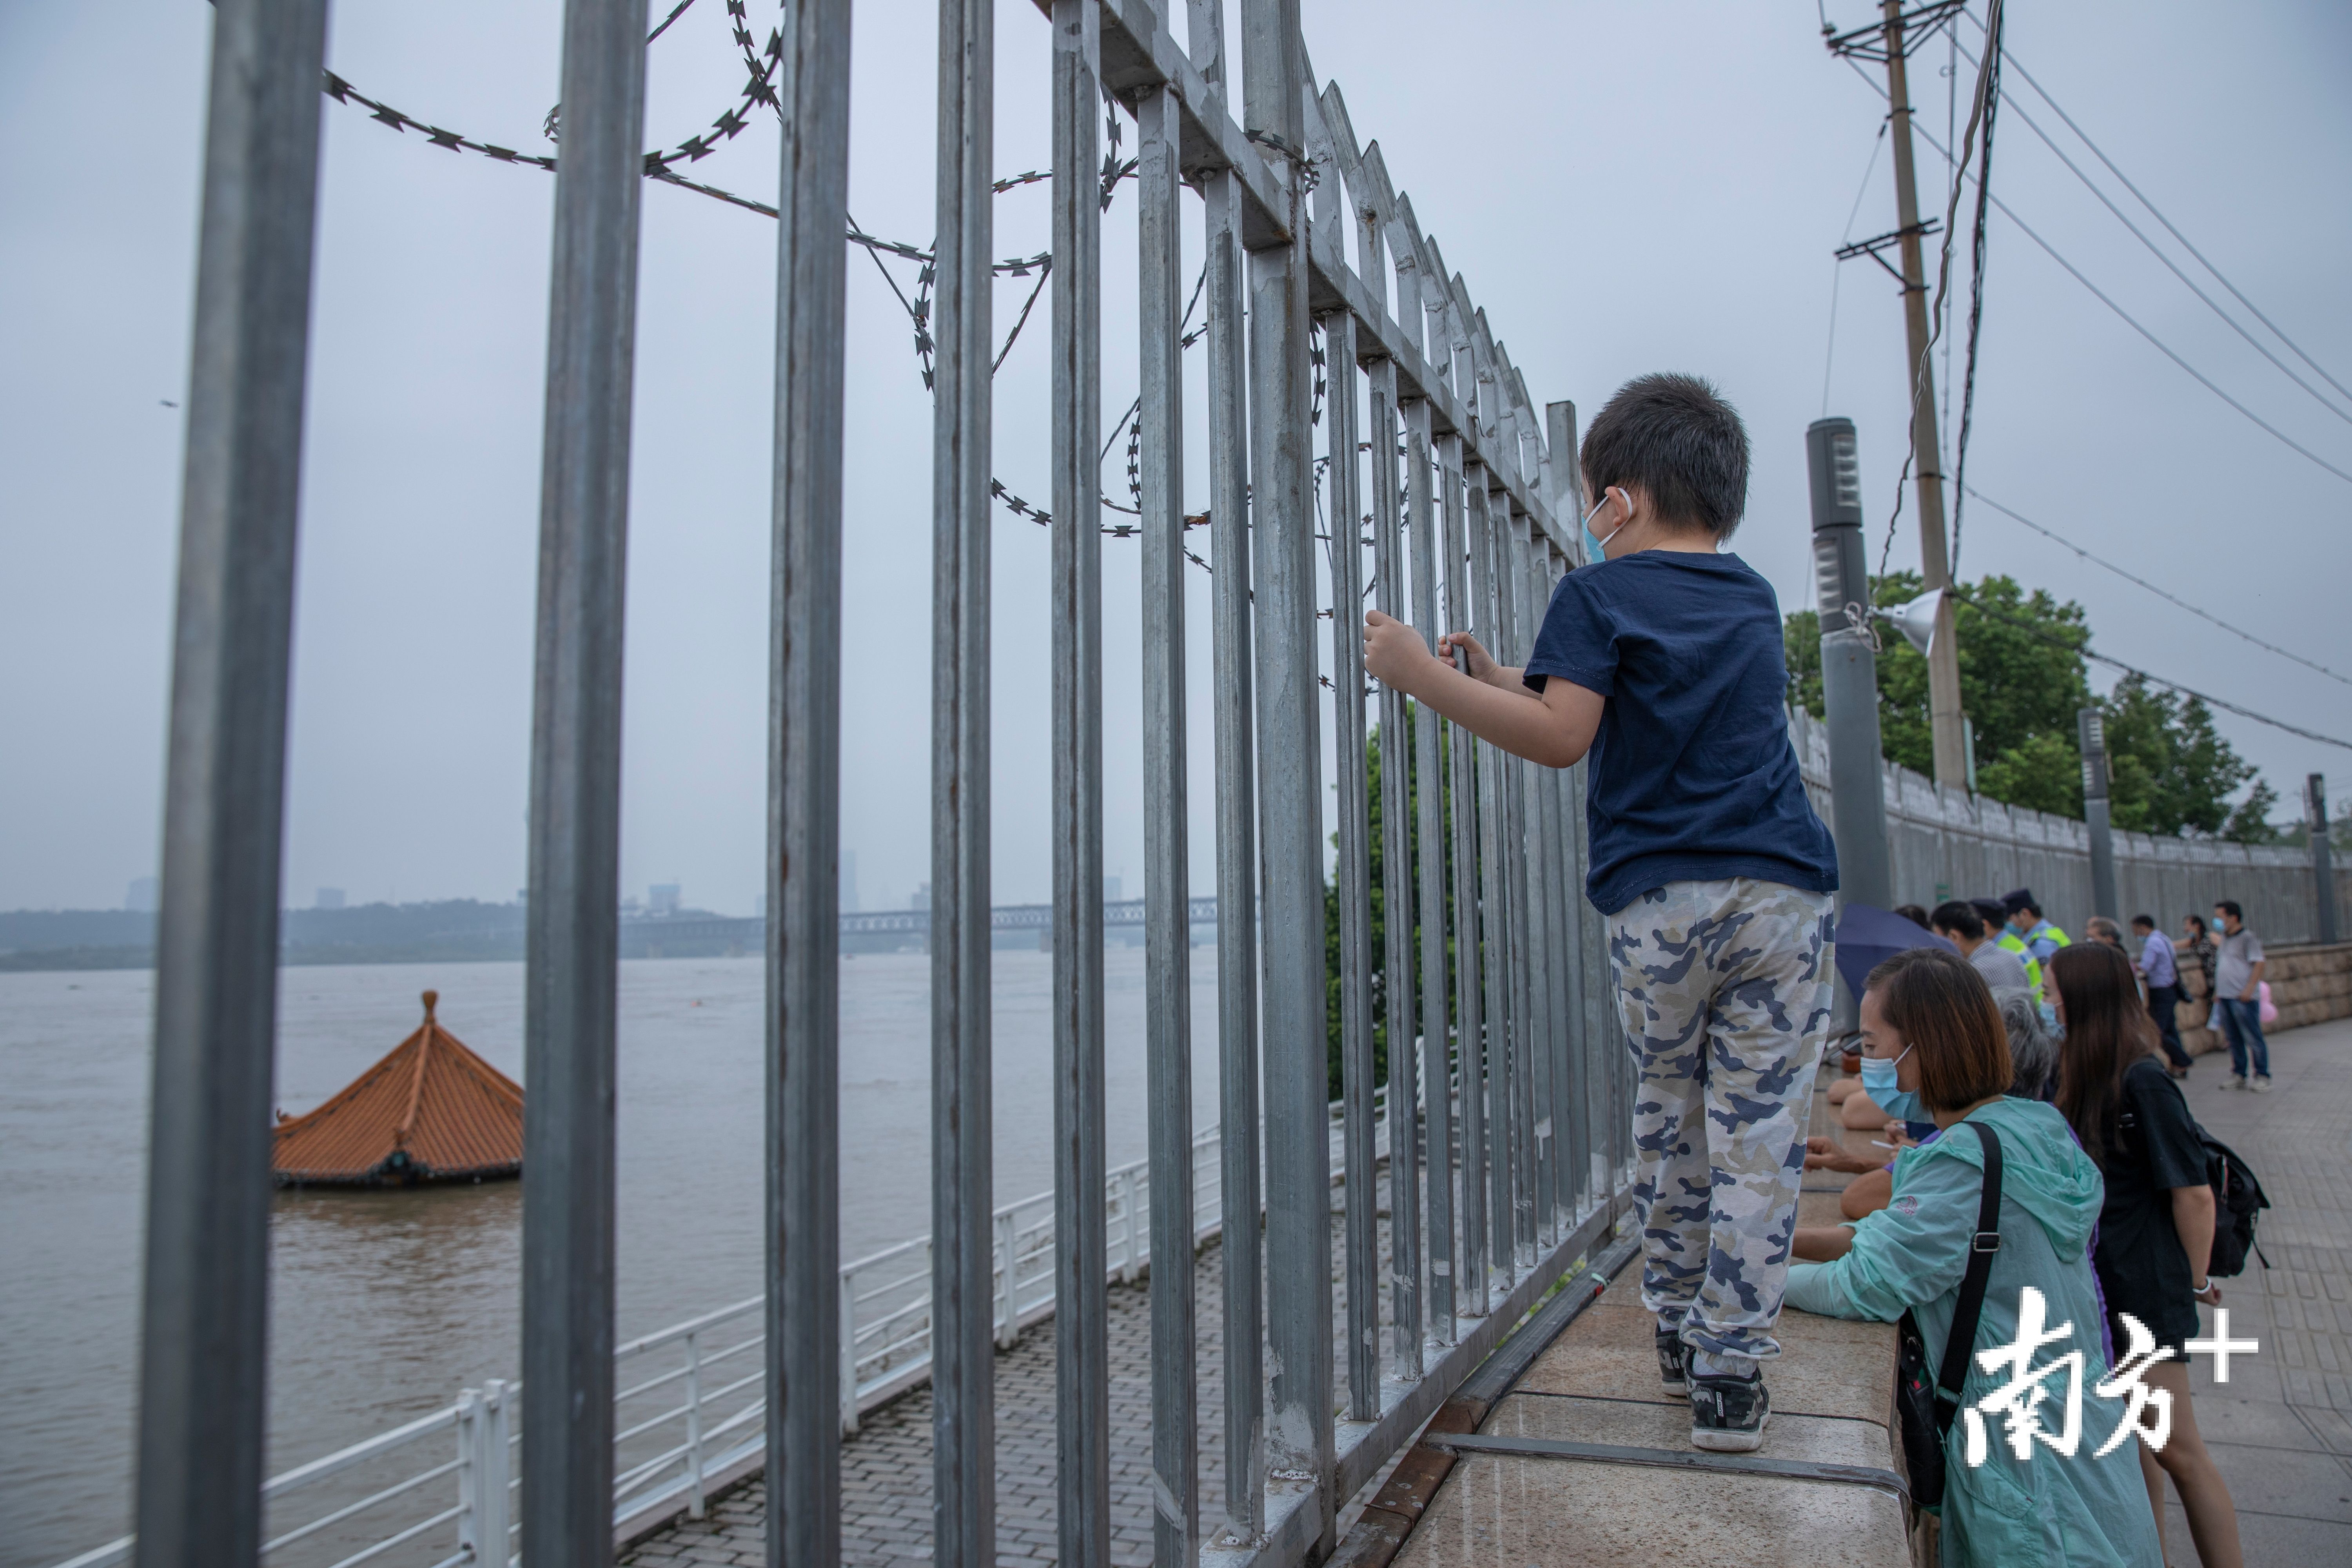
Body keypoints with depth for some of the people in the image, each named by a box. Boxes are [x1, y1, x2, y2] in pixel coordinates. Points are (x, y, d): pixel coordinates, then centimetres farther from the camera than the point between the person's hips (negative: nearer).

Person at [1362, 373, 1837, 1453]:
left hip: (1658, 903, -3)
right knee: (1757, 1137, 4)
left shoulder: (1599, 594, 0)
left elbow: (1563, 737, -13)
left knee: (1667, 1121, 16)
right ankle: (1729, 1371, 8)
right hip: (1782, 894, 3)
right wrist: (1502, 679, 25)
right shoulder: (1756, 603, 19)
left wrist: (1426, 677, -11)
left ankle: (1677, 1329, 28)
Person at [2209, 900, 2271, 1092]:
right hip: (2225, 997, 8)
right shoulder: (2224, 939, 17)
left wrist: (2249, 989, -19)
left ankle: (2262, 1076, 4)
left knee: (2253, 1038, -3)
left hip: (2243, 998, -8)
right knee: (2233, 1039, 11)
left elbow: (2259, 963, -14)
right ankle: (2238, 1075, 18)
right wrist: (2218, 991, 18)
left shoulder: (2248, 938, -8)